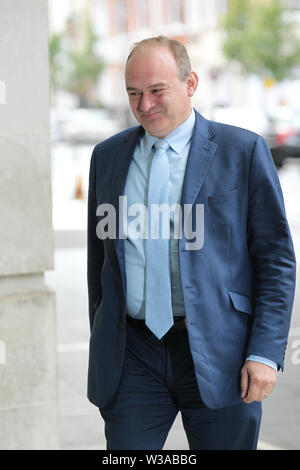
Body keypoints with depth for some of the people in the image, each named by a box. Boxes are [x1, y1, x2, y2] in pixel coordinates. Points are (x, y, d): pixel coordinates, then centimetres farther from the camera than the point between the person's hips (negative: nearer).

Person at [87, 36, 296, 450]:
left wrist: (266, 353, -9)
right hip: (131, 360, 3)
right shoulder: (108, 156, 10)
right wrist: (102, 347, 14)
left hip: (217, 354, -2)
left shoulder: (243, 151, -1)